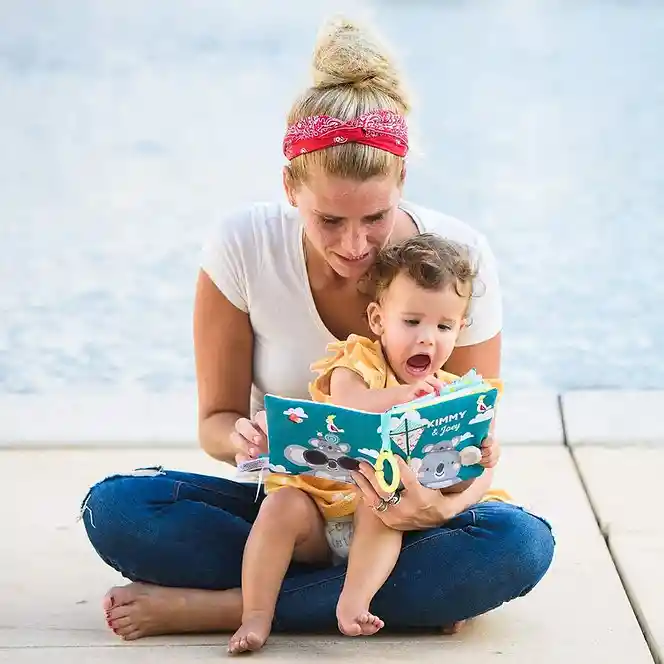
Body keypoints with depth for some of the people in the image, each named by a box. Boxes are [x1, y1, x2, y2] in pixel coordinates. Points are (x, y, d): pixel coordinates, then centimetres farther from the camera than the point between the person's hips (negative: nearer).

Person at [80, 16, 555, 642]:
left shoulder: (460, 258, -16)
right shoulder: (243, 245, -14)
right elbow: (215, 419, -5)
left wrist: (444, 505, -34)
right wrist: (243, 436, -31)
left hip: (406, 512, 0)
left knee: (520, 544, -34)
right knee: (114, 506, -25)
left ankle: (219, 606, -27)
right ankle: (411, 594, -23)